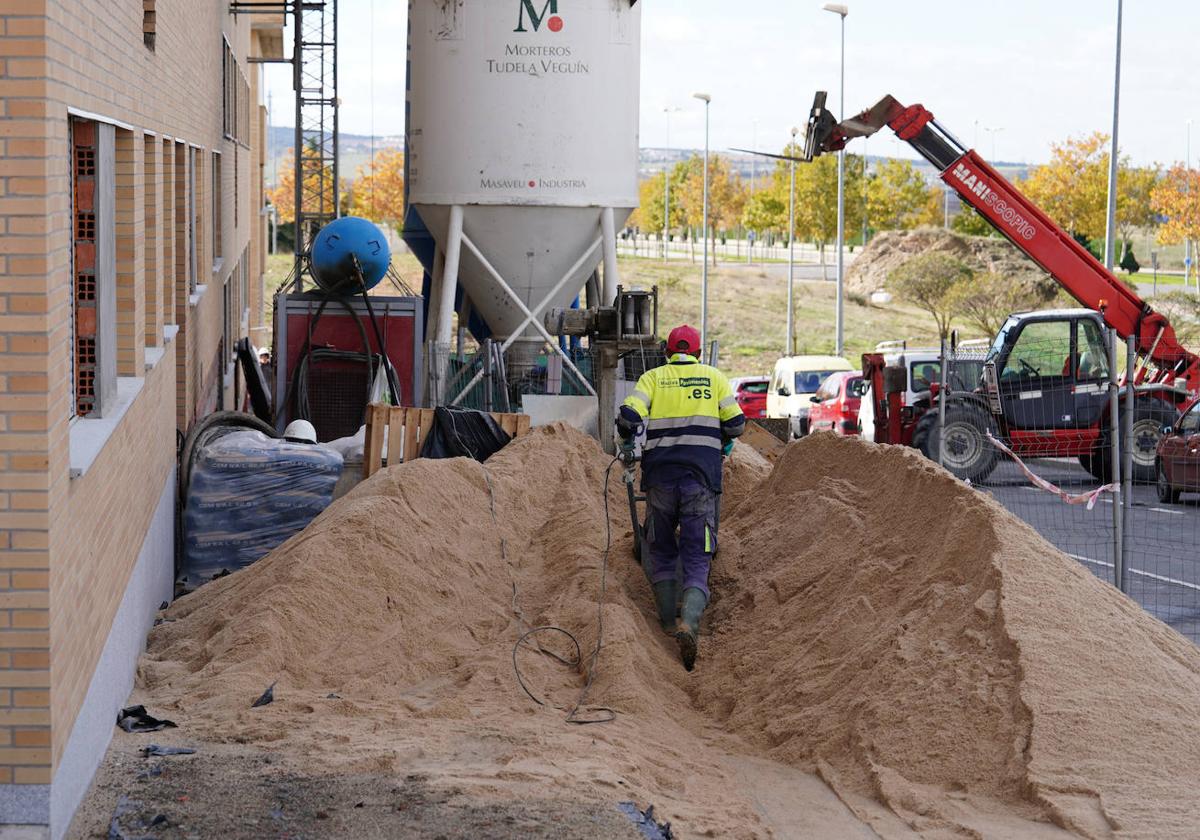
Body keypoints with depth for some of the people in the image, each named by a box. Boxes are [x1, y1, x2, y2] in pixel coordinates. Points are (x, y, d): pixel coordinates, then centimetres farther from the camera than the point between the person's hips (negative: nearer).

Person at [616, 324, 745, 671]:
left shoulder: (652, 378, 7)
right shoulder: (714, 377, 10)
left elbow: (629, 416, -6)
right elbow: (736, 422, 8)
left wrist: (627, 444, 14)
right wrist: (724, 442, 30)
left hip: (660, 476, 1)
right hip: (702, 477, -1)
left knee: (662, 553, 20)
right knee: (697, 560, -2)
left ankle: (668, 623, 19)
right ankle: (689, 624, -25)